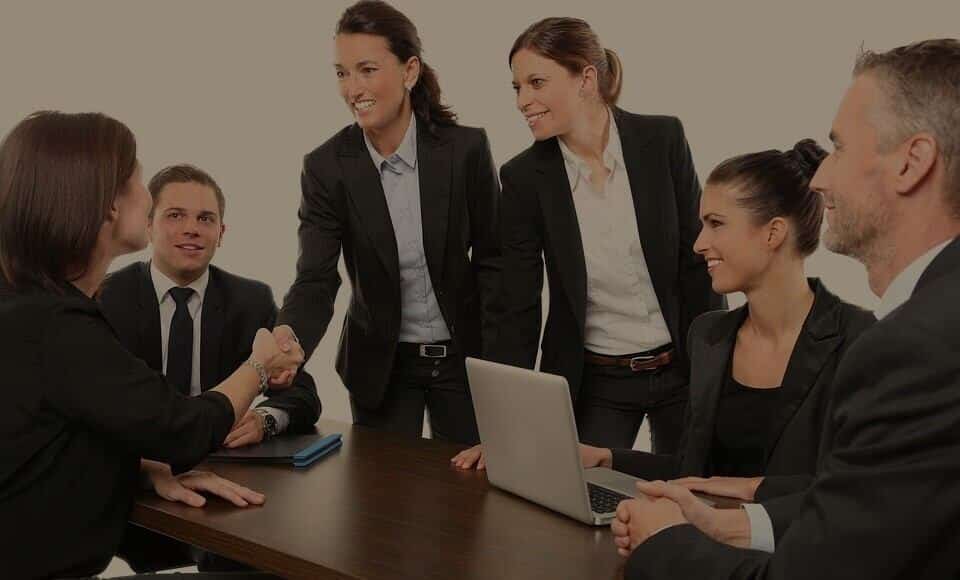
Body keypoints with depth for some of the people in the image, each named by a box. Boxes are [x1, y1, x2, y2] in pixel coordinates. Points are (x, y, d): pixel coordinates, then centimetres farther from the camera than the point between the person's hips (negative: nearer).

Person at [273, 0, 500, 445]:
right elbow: (315, 280, -16)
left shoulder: (467, 148, -11)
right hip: (380, 363, 0)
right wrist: (287, 338, -37)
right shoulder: (325, 167, -10)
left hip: (463, 357, 0)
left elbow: (491, 259, -4)